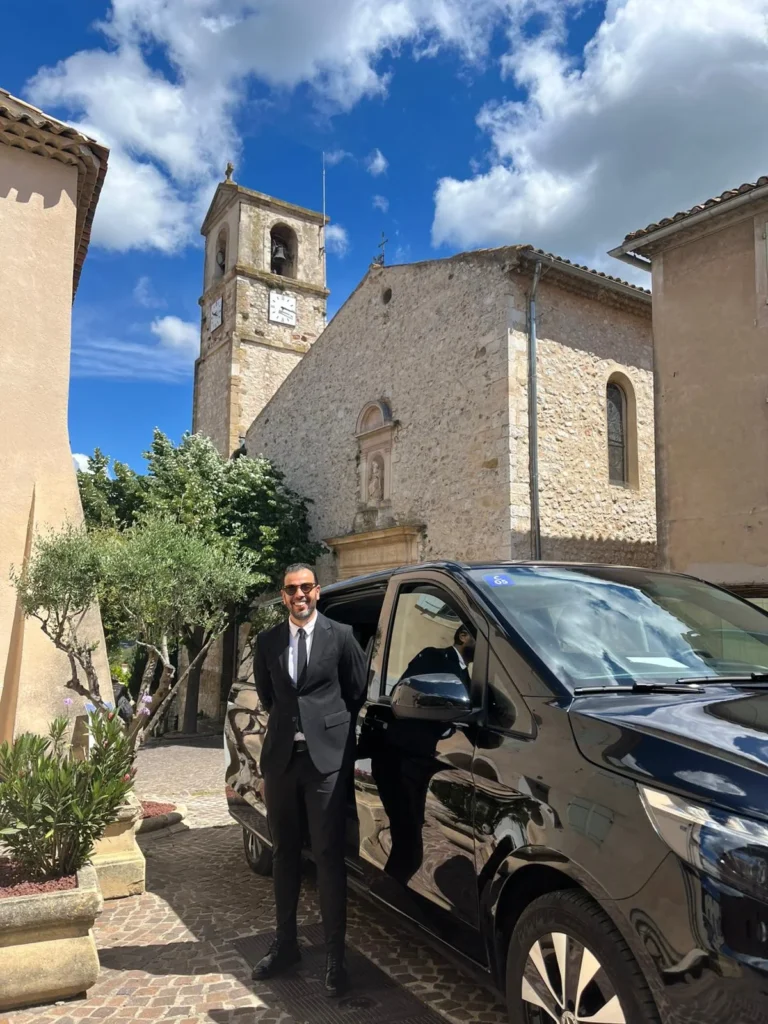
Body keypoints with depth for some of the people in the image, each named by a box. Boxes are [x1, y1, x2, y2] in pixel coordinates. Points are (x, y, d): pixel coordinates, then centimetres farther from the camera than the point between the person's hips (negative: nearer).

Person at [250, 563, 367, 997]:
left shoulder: (341, 636, -3)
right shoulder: (268, 641, 6)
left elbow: (357, 694, 4)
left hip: (327, 757, -4)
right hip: (281, 757, 4)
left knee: (329, 857, 2)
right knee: (285, 854, 16)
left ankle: (335, 956, 14)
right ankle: (285, 944, 32)